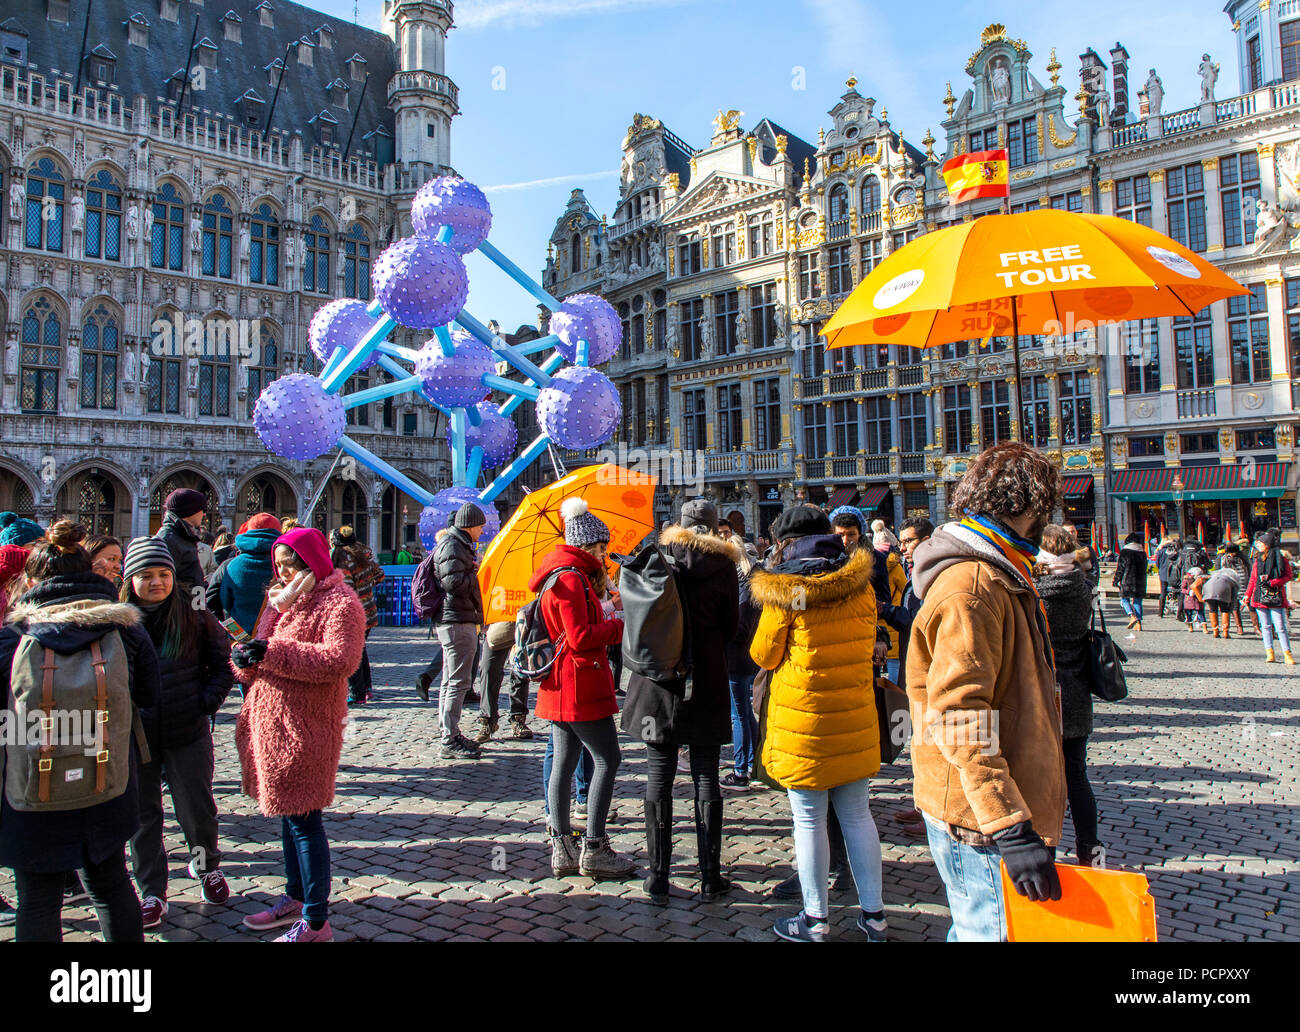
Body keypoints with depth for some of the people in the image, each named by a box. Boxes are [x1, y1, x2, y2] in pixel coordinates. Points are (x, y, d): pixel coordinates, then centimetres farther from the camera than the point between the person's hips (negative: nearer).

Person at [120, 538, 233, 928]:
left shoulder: (194, 616, -3)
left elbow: (222, 662, 4)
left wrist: (208, 701, -5)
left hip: (188, 733, -1)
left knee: (197, 808, 9)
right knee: (143, 814, 11)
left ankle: (207, 866, 36)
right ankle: (152, 893, 26)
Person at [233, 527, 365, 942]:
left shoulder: (339, 602, -10)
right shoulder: (283, 597, 18)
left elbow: (340, 659, -25)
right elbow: (261, 660, 18)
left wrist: (271, 652, -24)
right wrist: (245, 656, -7)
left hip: (305, 726, -9)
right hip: (272, 721, 9)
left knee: (302, 818, -4)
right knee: (288, 814, 19)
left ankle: (316, 922, 6)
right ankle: (296, 897, 35)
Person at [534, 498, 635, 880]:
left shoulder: (562, 575, 17)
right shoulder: (571, 578, -15)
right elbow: (581, 637, -20)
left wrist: (605, 619, 11)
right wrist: (620, 625, -10)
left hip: (560, 687, 10)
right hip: (579, 686, -10)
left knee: (565, 761, 11)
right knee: (607, 759, -4)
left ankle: (563, 848, 17)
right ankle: (594, 850, 1)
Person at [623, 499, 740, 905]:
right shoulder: (722, 563, -2)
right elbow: (730, 625, 4)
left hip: (657, 680, 1)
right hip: (705, 681, -1)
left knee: (658, 776, 6)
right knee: (706, 777, 7)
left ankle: (658, 878, 11)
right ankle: (710, 879, 13)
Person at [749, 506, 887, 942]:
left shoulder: (782, 592, -13)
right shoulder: (861, 587, 1)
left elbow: (764, 655, -4)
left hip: (803, 724, -4)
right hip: (855, 723, 5)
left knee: (809, 821, 7)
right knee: (858, 816, 15)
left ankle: (816, 918, 18)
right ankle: (874, 914, 24)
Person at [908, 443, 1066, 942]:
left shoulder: (999, 577, 15)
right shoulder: (971, 586, -20)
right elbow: (959, 720, -26)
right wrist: (1011, 828, -28)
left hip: (995, 809, 10)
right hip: (982, 823, -10)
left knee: (973, 928, 21)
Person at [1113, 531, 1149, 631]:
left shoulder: (1125, 551, -5)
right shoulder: (1143, 553, 9)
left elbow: (1120, 568, -6)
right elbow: (1144, 568, 14)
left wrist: (1115, 580, 0)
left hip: (1127, 580, -4)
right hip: (1140, 581, 4)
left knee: (1124, 599, 6)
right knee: (1137, 601, 7)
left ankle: (1132, 616, -16)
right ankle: (1138, 622, 1)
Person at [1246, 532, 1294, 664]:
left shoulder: (1280, 559, -2)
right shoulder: (1257, 560, 11)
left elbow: (1288, 576, -5)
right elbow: (1253, 579, 16)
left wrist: (1272, 583, -16)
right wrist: (1247, 595, 11)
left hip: (1276, 598, -4)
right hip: (1260, 597, 4)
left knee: (1280, 627, -6)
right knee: (1265, 626, 6)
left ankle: (1287, 654, 1)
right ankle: (1270, 653, 10)